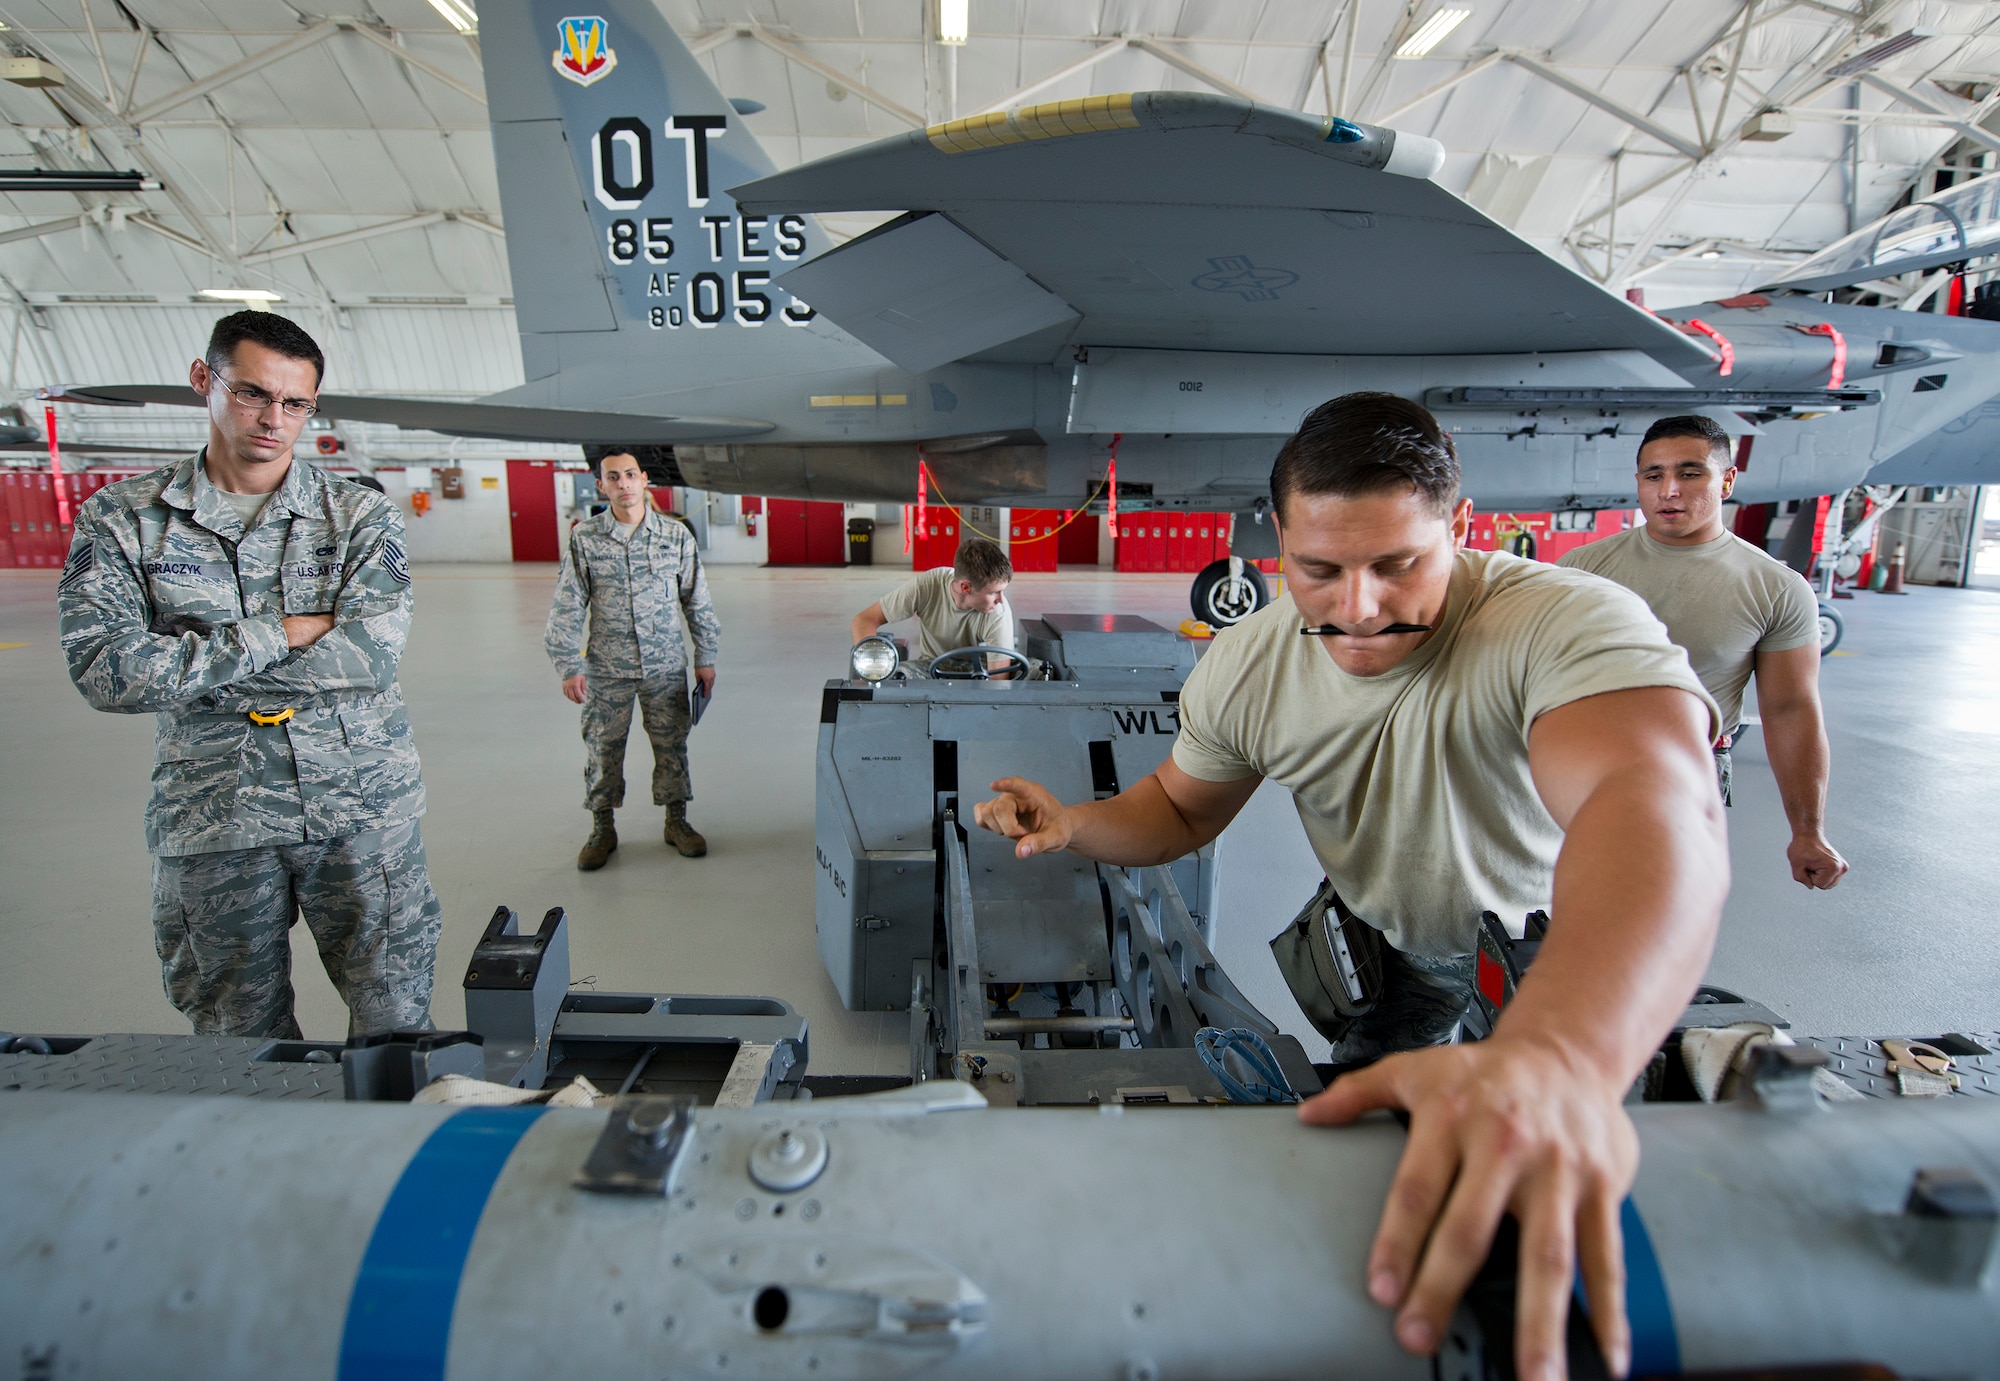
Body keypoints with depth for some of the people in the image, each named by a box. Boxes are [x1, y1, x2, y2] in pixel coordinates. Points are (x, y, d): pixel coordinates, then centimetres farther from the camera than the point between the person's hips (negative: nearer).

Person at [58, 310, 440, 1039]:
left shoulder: (362, 516, 1)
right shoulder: (122, 517, 3)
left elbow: (371, 652, -13)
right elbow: (104, 671, -10)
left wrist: (190, 663, -9)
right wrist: (282, 633, -13)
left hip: (361, 808, -1)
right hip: (211, 822, 1)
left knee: (394, 1020, 6)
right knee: (239, 1035, 14)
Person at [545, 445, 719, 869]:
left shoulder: (676, 535, -2)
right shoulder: (583, 538, -4)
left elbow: (697, 601, 4)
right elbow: (567, 609, -2)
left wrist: (705, 658, 4)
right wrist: (568, 667, -6)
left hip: (666, 667, 1)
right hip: (606, 670, 0)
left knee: (672, 745, 9)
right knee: (602, 749, 8)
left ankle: (677, 821, 26)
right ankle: (602, 829, 25)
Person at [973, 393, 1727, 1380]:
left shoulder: (1571, 624, -37)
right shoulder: (1247, 666, -20)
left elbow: (1659, 804, -57)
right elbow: (1181, 811, -4)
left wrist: (1558, 1053, -76)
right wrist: (1074, 825, -26)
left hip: (1574, 964, -3)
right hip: (1380, 943, 3)